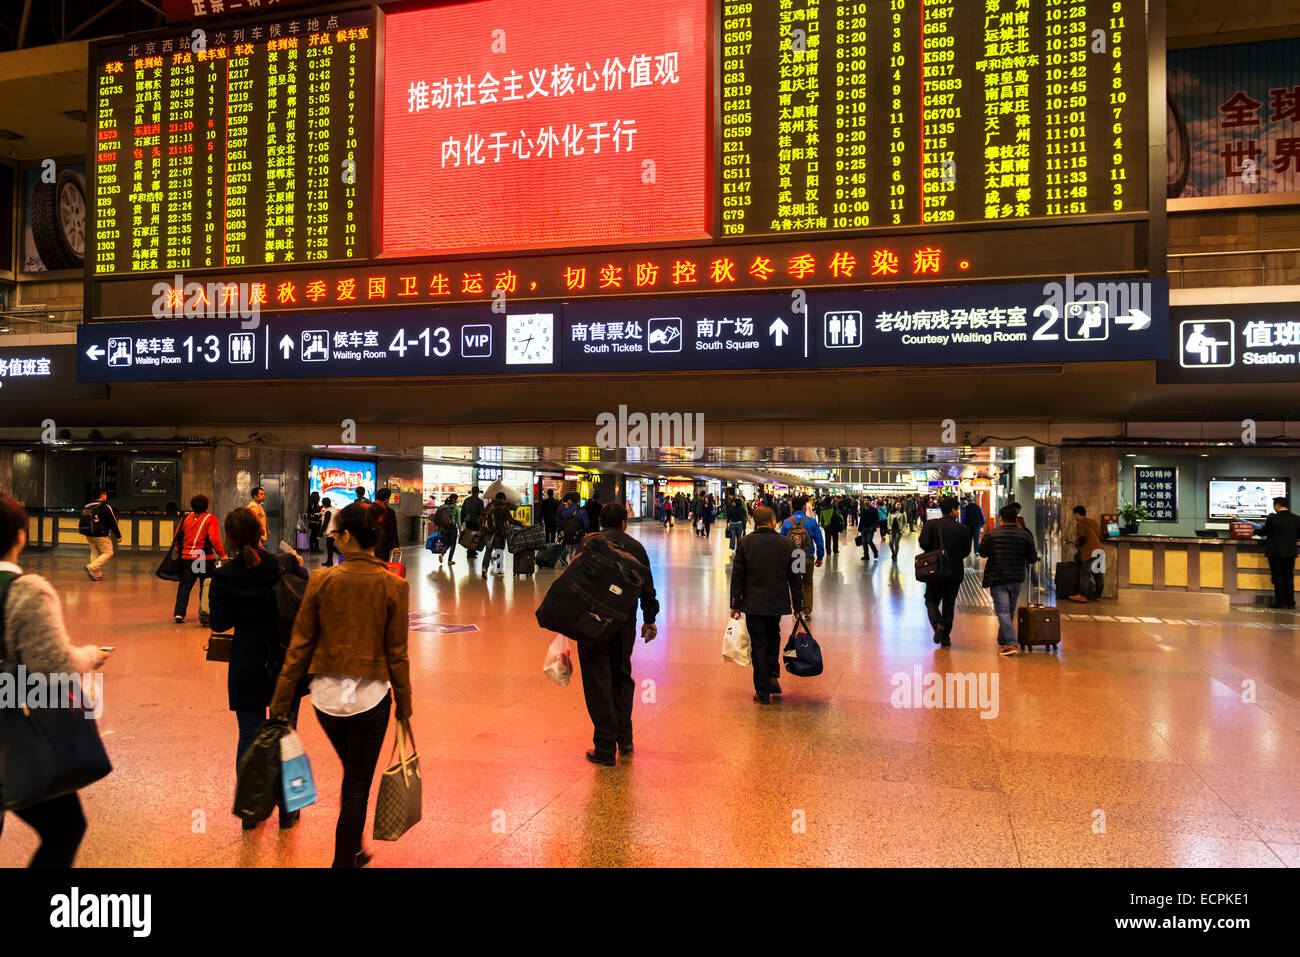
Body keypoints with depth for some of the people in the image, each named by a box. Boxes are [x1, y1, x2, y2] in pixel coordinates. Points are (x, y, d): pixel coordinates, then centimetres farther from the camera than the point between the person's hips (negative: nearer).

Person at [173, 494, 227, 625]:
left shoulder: (186, 518, 9)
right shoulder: (210, 518, -5)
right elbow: (214, 538, -14)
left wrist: (179, 552, 26)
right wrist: (222, 554, -7)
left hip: (187, 558, 4)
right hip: (205, 559, -4)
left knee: (184, 586, 12)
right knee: (207, 587, 5)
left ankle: (179, 613, 8)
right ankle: (204, 613, -3)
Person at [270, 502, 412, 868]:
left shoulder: (321, 581, -8)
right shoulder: (394, 586, -10)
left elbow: (299, 645, -4)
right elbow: (397, 654, -5)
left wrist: (281, 702, 5)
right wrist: (404, 704, 6)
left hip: (326, 695, 3)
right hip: (371, 697, -2)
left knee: (352, 775, 25)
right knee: (358, 786, 11)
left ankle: (353, 851, 40)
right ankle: (344, 859, 19)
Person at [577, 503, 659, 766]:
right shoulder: (636, 547, 7)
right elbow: (647, 588, 10)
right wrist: (649, 619, 21)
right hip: (625, 623, 4)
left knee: (598, 682, 2)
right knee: (622, 677, 20)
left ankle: (605, 747, 5)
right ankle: (624, 738, 23)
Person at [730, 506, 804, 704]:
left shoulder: (745, 543, -7)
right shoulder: (787, 544, -4)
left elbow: (737, 576, -5)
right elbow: (795, 578, 1)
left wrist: (735, 604, 4)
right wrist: (798, 606, 10)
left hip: (754, 604, -1)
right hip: (778, 603, 1)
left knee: (759, 645, 5)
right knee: (773, 636, 26)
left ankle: (763, 693, 9)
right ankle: (773, 675, 14)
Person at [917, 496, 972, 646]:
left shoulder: (931, 524, -8)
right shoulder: (963, 529, -6)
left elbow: (923, 543, -18)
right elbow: (966, 551, -5)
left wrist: (933, 552, 2)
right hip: (955, 572, 1)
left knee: (931, 600, 14)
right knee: (949, 605, 13)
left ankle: (938, 623, -13)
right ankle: (945, 637, 16)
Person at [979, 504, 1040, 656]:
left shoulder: (991, 535, -8)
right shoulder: (1025, 535, -2)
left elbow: (982, 553, 6)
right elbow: (1033, 559, 1)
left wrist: (981, 540, 26)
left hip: (997, 579, -3)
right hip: (1017, 579, 3)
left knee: (1003, 612, -5)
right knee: (1009, 611, 17)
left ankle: (1011, 644, -17)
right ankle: (1002, 641, 29)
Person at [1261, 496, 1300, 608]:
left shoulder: (1272, 518, -14)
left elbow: (1264, 532, -7)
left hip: (1275, 552, -4)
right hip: (1290, 552, 4)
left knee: (1278, 578, 2)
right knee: (1289, 578, 12)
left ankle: (1280, 602, 2)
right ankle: (1290, 602, 12)